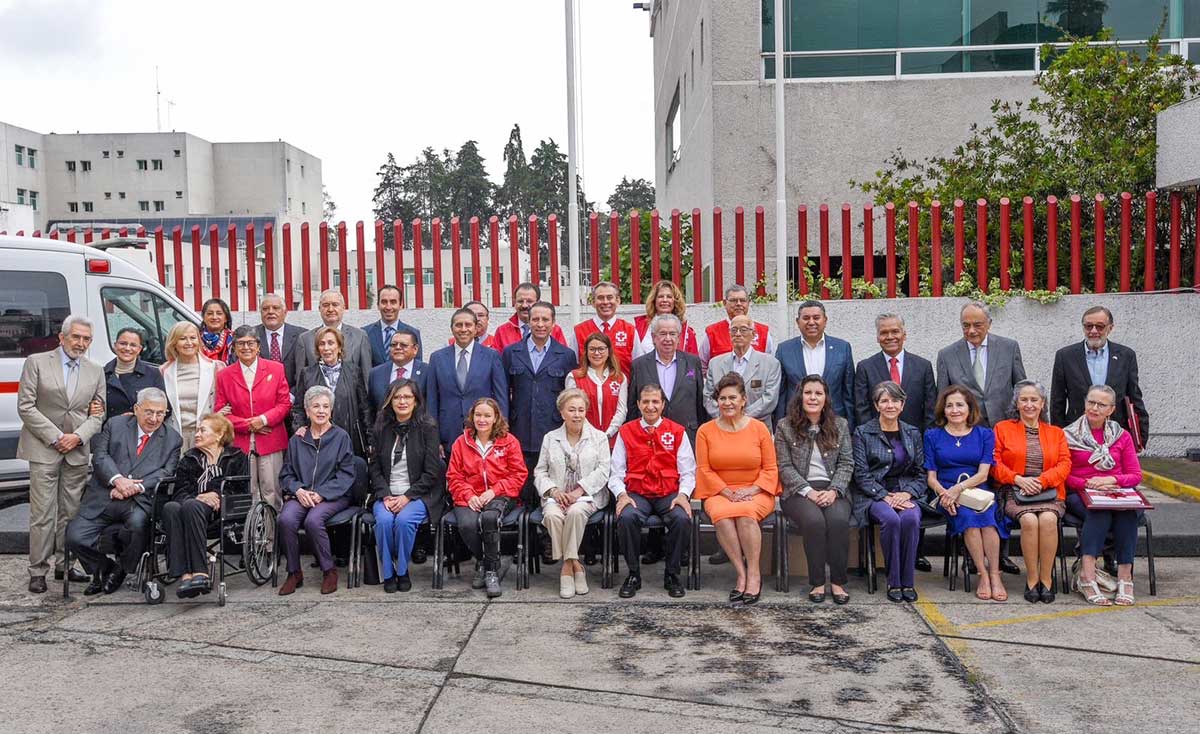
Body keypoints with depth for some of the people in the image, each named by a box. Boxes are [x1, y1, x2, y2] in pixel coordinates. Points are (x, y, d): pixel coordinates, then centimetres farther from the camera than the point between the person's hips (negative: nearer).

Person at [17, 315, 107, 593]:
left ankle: (64, 564, 18)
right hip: (44, 449, -3)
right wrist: (55, 437, -11)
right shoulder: (36, 362, 0)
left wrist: (78, 436, -8)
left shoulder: (96, 371, 10)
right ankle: (38, 571, 4)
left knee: (71, 512, 8)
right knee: (42, 513, -3)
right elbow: (26, 406, -5)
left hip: (78, 451, 4)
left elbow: (98, 413, 9)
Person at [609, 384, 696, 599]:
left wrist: (683, 494, -11)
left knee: (683, 519, -31)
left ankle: (672, 575, -7)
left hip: (670, 494, 0)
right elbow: (616, 472, 8)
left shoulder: (677, 432, 10)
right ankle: (634, 574, -10)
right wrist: (621, 494, -11)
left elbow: (688, 471, 7)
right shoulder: (626, 432, 10)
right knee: (626, 517, -32)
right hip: (637, 494, 0)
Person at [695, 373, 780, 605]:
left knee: (745, 513, -34)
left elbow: (770, 469, 5)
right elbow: (704, 470, 2)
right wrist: (728, 493, -10)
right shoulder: (705, 431, 6)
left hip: (755, 494, -1)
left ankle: (754, 573, -21)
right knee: (721, 514, -34)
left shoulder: (759, 428, 5)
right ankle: (741, 574, -24)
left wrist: (752, 490, -11)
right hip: (719, 493, 1)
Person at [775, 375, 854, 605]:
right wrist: (808, 491, -12)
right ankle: (817, 583, -19)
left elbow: (846, 463, 8)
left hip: (833, 489, 2)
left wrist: (833, 491, -9)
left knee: (839, 519, -30)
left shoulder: (840, 425, 13)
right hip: (799, 491, -2)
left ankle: (838, 582, -18)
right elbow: (785, 466, 0)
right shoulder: (785, 426, 6)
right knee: (814, 520, -32)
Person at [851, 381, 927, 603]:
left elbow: (920, 473, 11)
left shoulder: (912, 433, 13)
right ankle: (893, 582, -19)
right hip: (874, 495, -2)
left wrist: (907, 493, -8)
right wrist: (885, 496, -14)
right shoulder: (863, 433, 3)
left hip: (905, 494, 2)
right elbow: (861, 474, -3)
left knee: (911, 518, -32)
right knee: (891, 518, -34)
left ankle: (907, 581, -19)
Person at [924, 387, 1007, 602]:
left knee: (986, 516, -32)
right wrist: (943, 493, -15)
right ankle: (983, 575, -28)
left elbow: (983, 474, 1)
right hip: (946, 493, 0)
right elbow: (930, 476, 7)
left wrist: (958, 488, -17)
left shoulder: (985, 435, 13)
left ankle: (995, 575, -29)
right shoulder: (933, 436, 13)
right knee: (967, 515, -32)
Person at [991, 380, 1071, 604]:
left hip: (1049, 493, 1)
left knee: (1048, 519, -32)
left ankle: (1046, 578, -22)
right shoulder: (1002, 429, 14)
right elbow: (995, 464, 5)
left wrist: (1041, 481, -12)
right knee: (1029, 520, -33)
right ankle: (1032, 578, -22)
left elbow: (1064, 465, 6)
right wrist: (1018, 479, -12)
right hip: (1015, 493, -1)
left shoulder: (1056, 433, 20)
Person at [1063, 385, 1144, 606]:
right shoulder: (1068, 436, 10)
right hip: (1080, 496, -2)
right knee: (1100, 510, -37)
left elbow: (1136, 476, 10)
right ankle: (1087, 574, -46)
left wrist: (1109, 480, -9)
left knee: (1127, 510, -34)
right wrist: (1088, 484, -14)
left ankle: (1124, 574, -36)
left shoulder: (1122, 436, 17)